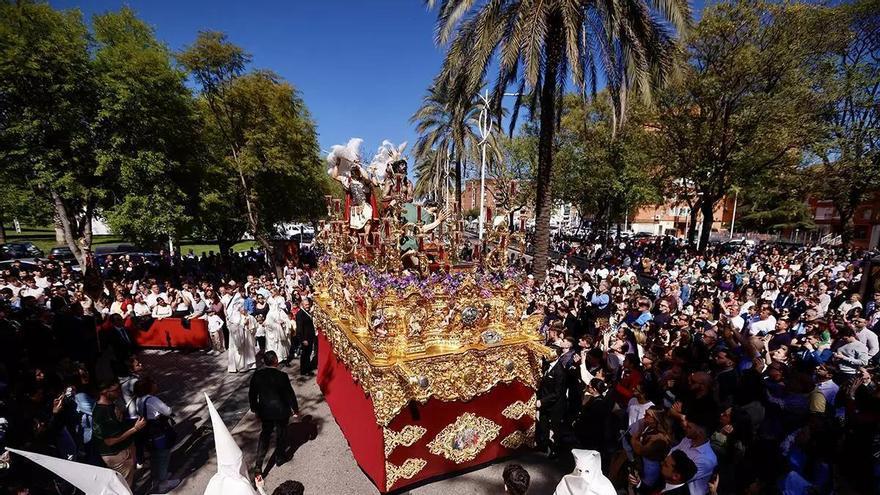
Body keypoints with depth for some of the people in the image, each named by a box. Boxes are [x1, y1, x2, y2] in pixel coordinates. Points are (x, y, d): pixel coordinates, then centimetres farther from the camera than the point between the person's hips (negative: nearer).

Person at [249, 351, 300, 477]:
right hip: (281, 411, -3)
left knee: (265, 434, 19)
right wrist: (296, 409, -1)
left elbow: (252, 394, 1)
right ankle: (280, 457, 36)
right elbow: (290, 394, -16)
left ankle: (258, 465, 13)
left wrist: (255, 409, 18)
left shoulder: (257, 375, -11)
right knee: (281, 433, 18)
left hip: (264, 411, 4)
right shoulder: (281, 376, -24)